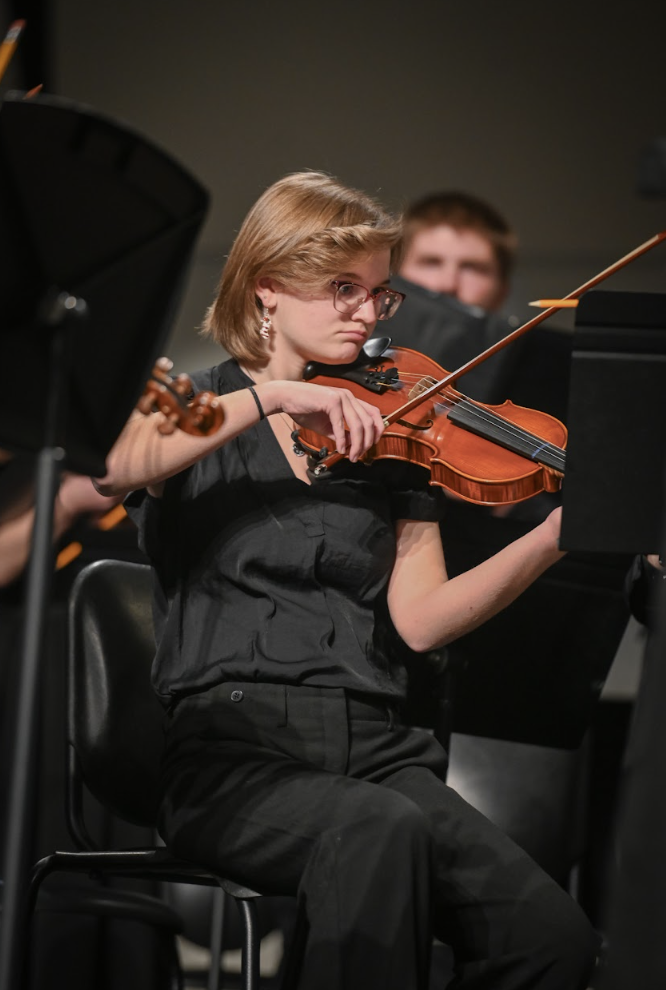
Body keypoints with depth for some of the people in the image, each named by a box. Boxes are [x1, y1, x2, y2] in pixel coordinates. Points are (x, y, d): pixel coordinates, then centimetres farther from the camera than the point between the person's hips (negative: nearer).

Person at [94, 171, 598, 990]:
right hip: (232, 745, -3)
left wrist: (555, 536, -7)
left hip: (373, 748, 4)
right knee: (383, 829, -38)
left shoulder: (389, 437, 19)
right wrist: (269, 399, -18)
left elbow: (419, 619, 6)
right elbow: (112, 466, -13)